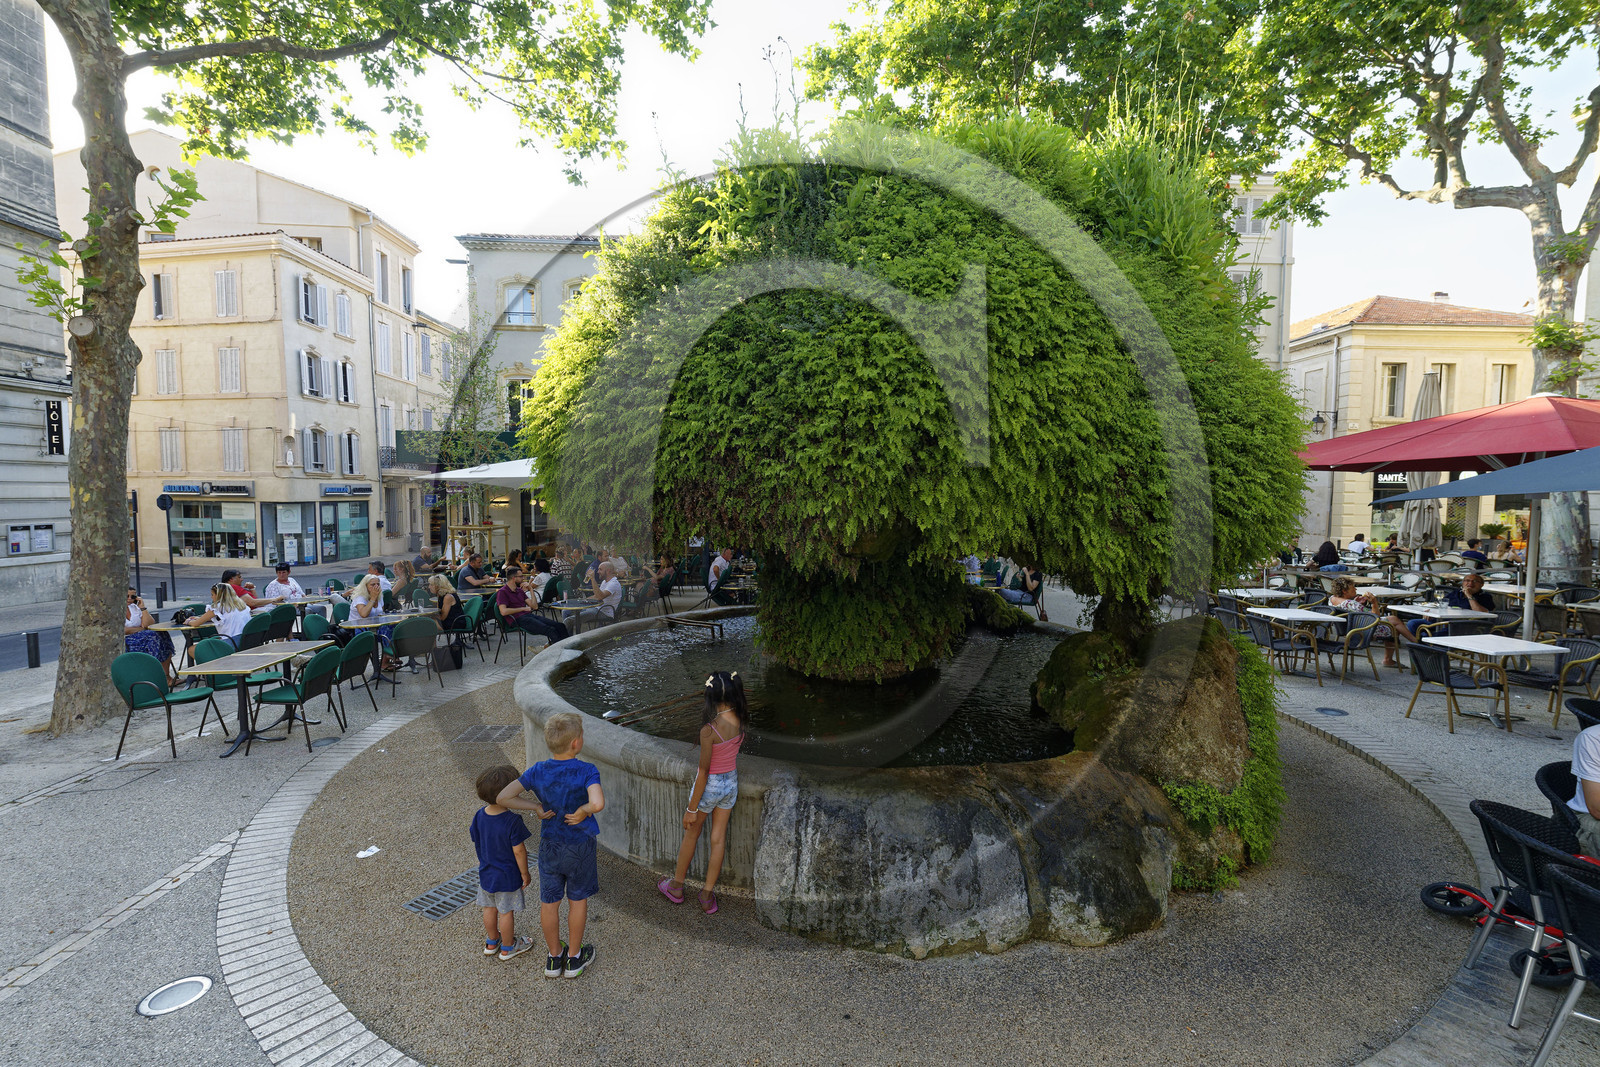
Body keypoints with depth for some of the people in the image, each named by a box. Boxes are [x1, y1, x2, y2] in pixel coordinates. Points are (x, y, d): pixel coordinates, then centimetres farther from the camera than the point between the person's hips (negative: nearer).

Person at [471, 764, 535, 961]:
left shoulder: (479, 816, -11)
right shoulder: (513, 821, -30)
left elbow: (476, 843, 2)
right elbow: (519, 850, -23)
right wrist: (525, 873, -8)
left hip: (486, 872, 6)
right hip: (507, 877, -6)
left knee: (490, 908, 23)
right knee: (506, 912, 13)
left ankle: (492, 942, 43)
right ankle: (507, 947, 30)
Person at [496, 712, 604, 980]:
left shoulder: (538, 771, -13)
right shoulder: (586, 771, -26)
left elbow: (503, 798, -13)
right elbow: (598, 803, -42)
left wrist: (535, 807, -7)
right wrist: (582, 811, -21)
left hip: (549, 847, 3)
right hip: (580, 847, -3)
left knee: (549, 903, 20)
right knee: (578, 900, 18)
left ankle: (554, 958, 38)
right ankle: (574, 959, 33)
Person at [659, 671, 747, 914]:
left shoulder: (710, 730, -30)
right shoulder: (740, 721, -12)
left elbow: (704, 772, -22)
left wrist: (692, 808, -13)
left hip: (710, 785, -5)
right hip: (731, 782, 5)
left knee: (691, 834, 19)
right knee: (718, 839, 17)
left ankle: (676, 886, 40)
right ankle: (708, 895, 30)